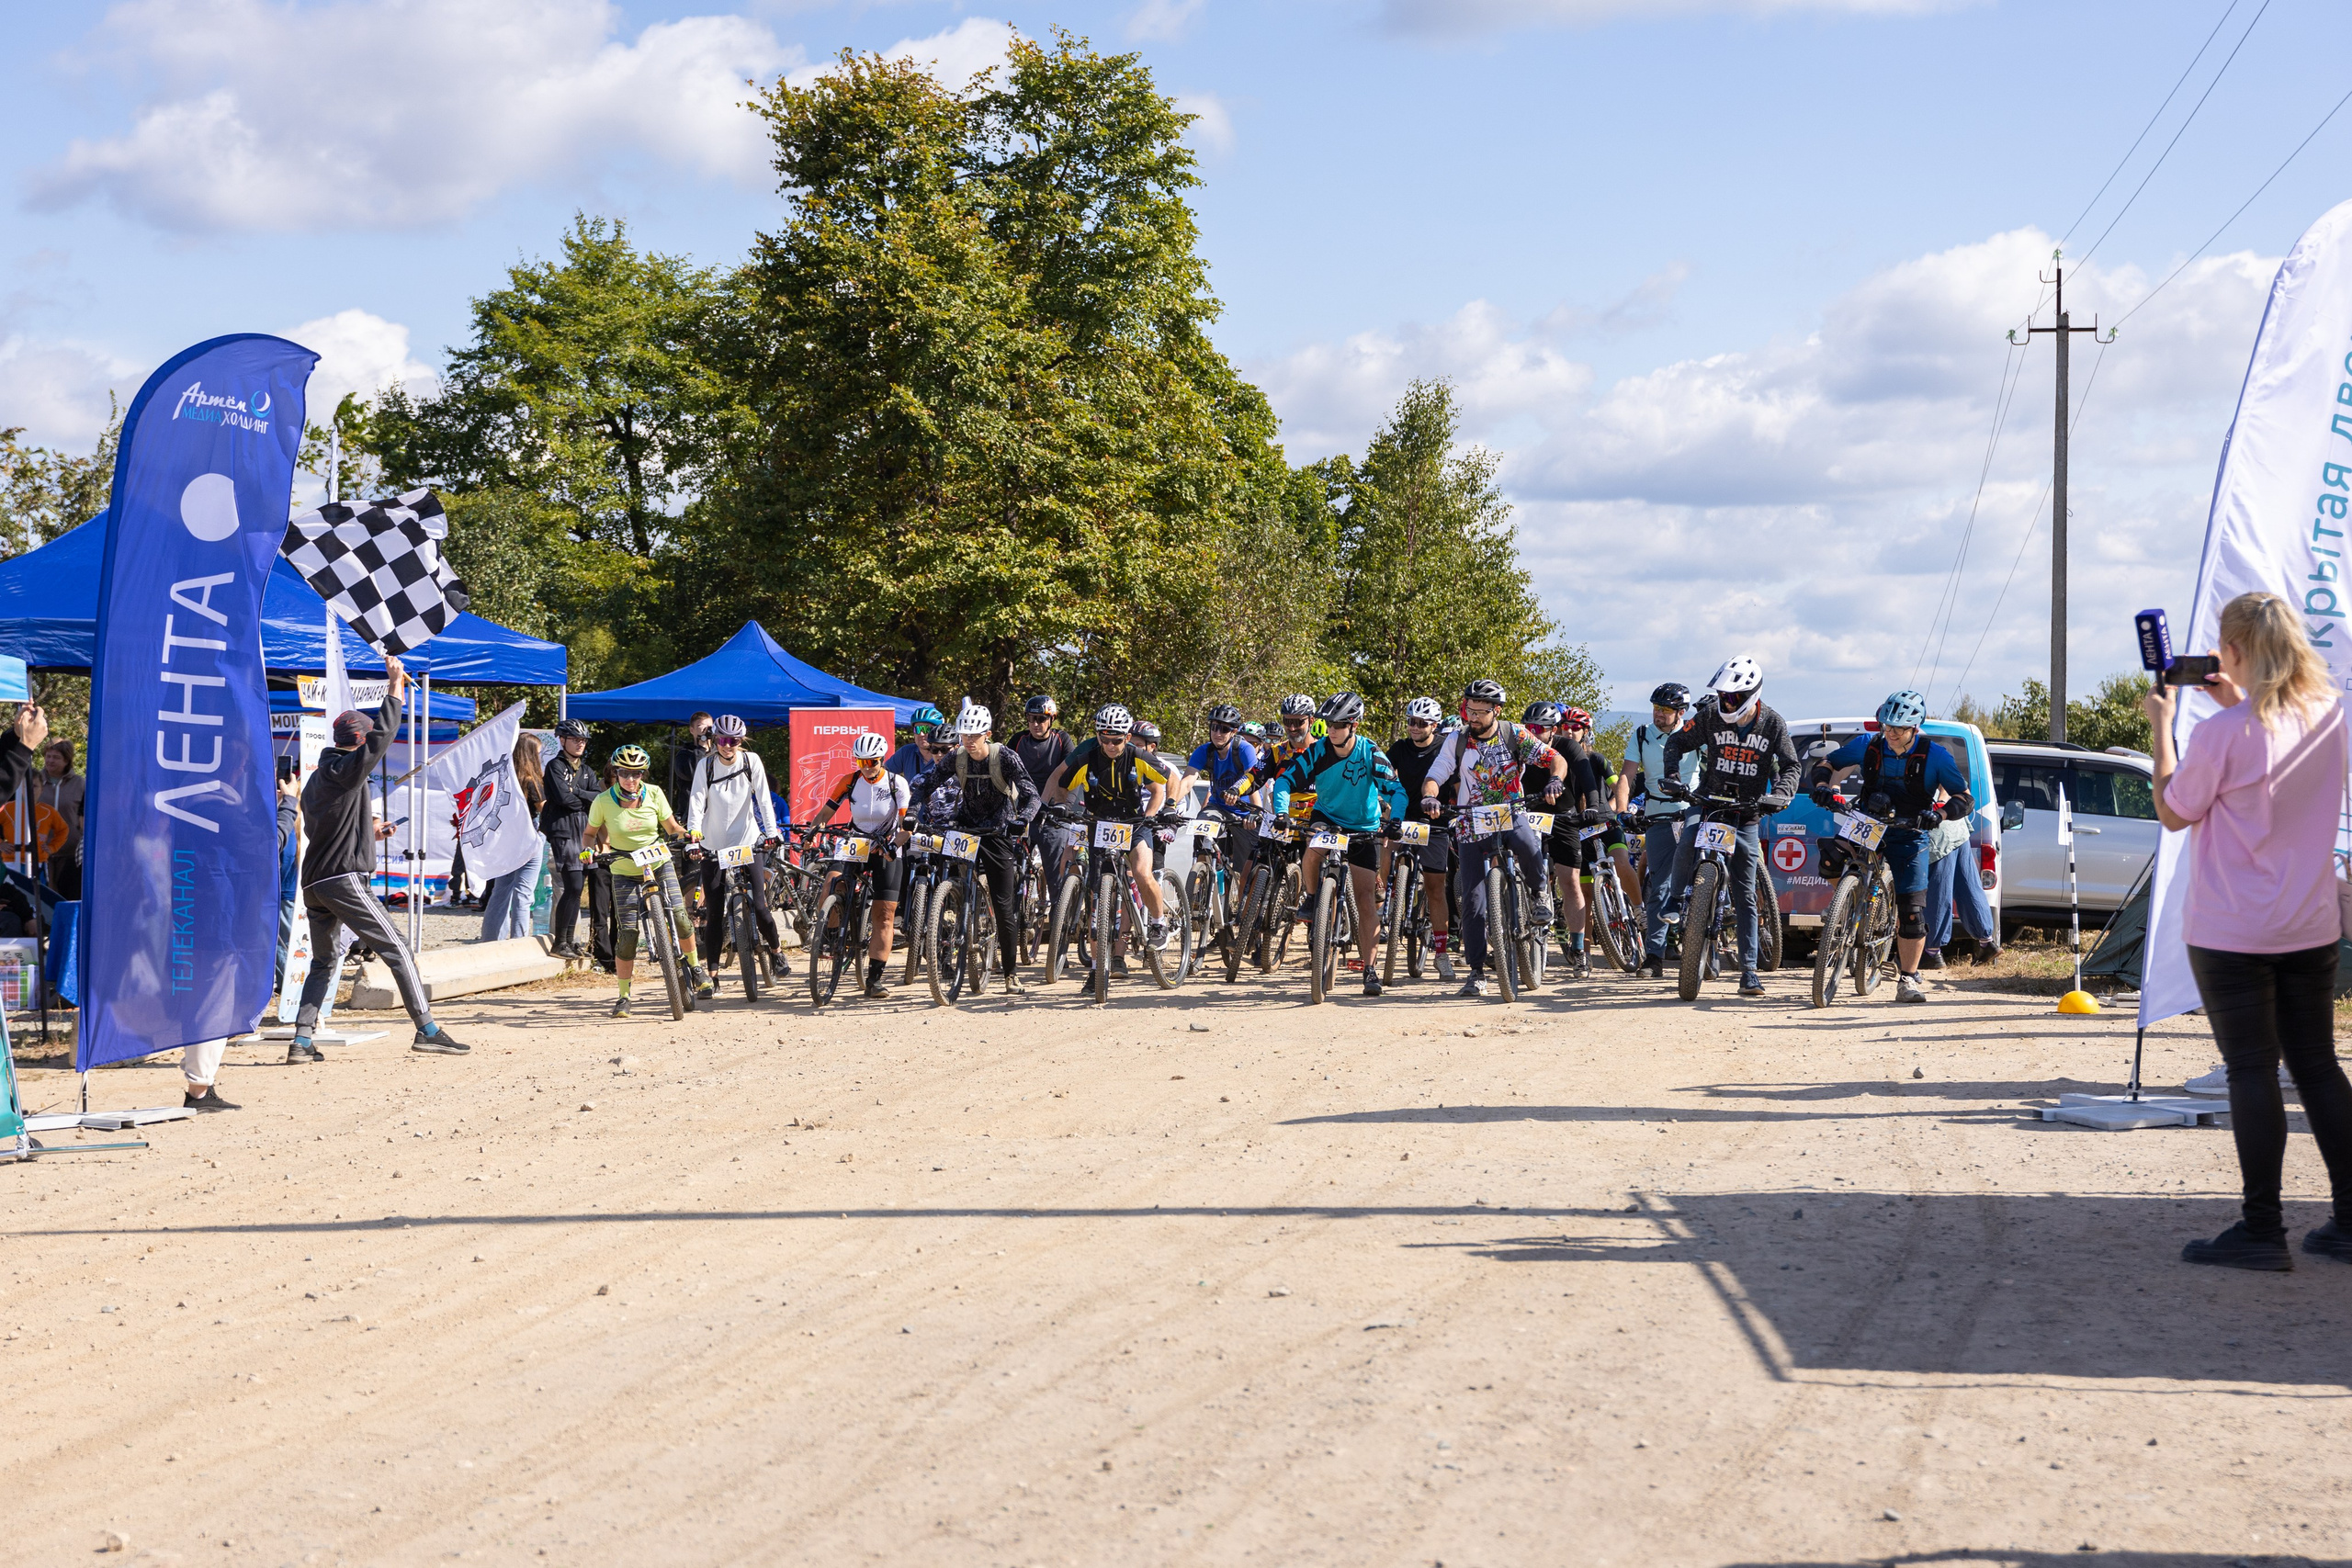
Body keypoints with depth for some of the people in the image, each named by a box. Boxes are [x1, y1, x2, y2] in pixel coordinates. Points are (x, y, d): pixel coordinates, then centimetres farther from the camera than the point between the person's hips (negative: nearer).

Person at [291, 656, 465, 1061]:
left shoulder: (314, 780, 20)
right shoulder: (347, 770, -6)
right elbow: (382, 734, -14)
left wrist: (368, 832, 33)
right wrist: (395, 686, -6)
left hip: (314, 883, 9)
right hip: (344, 879, -9)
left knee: (322, 962, 16)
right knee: (397, 950, -6)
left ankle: (301, 1041, 7)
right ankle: (426, 1029, -11)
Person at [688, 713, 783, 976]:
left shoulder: (751, 761, -3)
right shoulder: (705, 765, -3)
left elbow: (763, 799, -6)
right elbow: (697, 803, -10)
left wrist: (772, 832, -19)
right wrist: (693, 834, -25)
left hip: (748, 843, -1)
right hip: (714, 846, 1)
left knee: (758, 906, -9)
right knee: (714, 913, -1)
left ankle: (775, 950, 19)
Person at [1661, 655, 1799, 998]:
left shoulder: (1773, 724, -4)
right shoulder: (1711, 715, -4)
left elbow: (1790, 767, -2)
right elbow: (1677, 742, 4)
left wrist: (1779, 795, -22)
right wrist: (1671, 775, -13)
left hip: (1746, 813, 0)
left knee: (1745, 894, 0)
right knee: (1686, 852, -28)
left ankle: (1748, 970, 2)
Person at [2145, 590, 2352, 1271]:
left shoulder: (2223, 733, -18)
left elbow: (2173, 812, -5)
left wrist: (2161, 725, 2)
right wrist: (2238, 704, 15)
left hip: (2233, 934, -6)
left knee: (2252, 1071, -2)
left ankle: (2262, 1231, 0)